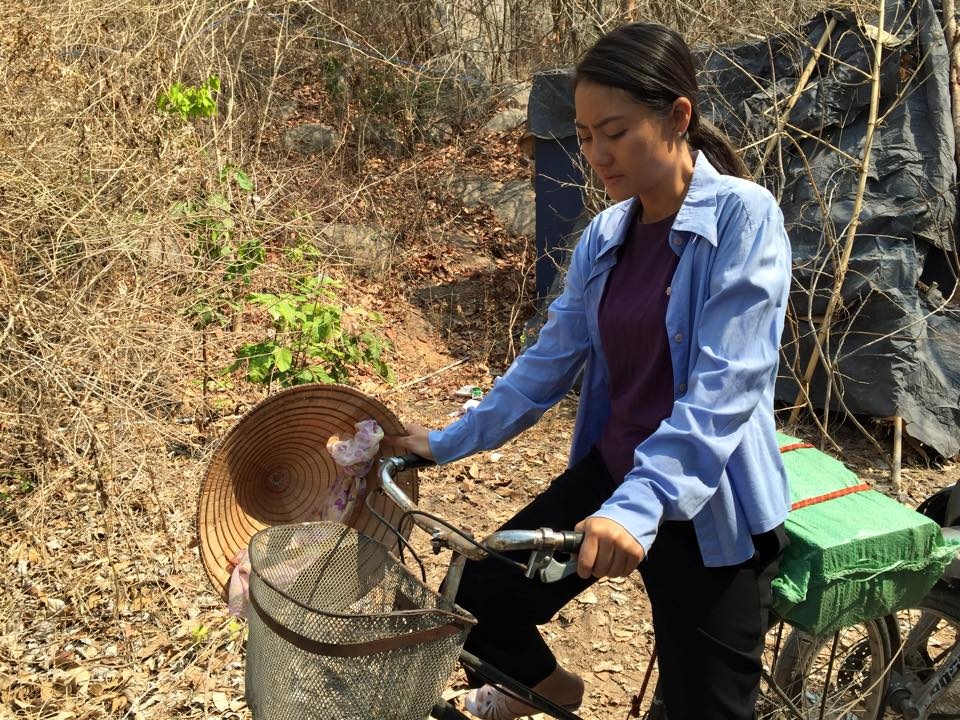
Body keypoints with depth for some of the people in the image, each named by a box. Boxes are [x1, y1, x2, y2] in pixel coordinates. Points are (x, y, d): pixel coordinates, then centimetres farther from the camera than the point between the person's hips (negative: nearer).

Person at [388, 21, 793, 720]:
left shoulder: (743, 216, -16)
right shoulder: (605, 236, 3)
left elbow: (724, 388, -24)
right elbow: (549, 361, 9)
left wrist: (642, 502, -35)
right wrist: (451, 441, 9)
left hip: (707, 508, -5)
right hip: (610, 471, 6)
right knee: (480, 597, 4)